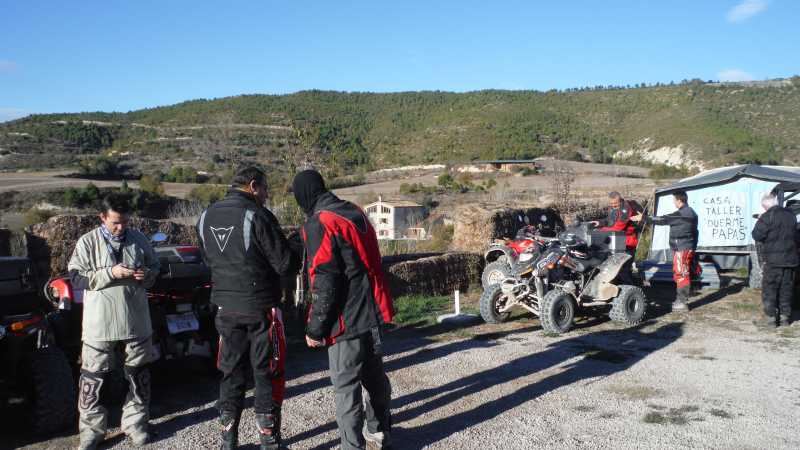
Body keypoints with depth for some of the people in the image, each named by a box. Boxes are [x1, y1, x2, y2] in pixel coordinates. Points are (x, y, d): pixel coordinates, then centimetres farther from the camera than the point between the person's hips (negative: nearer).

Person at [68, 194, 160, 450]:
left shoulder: (138, 239, 4)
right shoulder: (88, 242, -4)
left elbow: (155, 268, 14)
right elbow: (76, 278, -9)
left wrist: (147, 275, -9)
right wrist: (110, 273, -20)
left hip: (136, 322, 3)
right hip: (100, 325, -3)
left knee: (138, 376, 13)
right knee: (93, 380, 3)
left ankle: (135, 424, 29)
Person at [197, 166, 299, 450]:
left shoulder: (205, 217, 5)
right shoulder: (257, 216, -16)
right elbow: (284, 264, -15)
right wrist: (298, 258, 6)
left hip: (226, 308, 6)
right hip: (260, 307, -5)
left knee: (231, 373, 16)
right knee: (267, 376, 7)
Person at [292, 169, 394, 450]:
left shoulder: (318, 224, -14)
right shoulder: (356, 213, 11)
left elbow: (324, 283, -18)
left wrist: (315, 330, -11)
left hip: (347, 321, -8)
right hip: (375, 312, 8)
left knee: (346, 386, 2)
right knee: (374, 376, 21)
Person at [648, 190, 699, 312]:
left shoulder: (682, 214, -18)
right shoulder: (690, 212, 15)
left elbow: (663, 220, -19)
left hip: (682, 249, -10)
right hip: (688, 247, 10)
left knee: (681, 274, -5)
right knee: (680, 274, 17)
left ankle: (682, 303, -1)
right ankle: (680, 299, 25)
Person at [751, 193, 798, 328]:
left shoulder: (767, 217, -14)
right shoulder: (790, 215, 9)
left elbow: (756, 236, -12)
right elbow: (795, 236, 19)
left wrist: (759, 222, 2)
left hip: (773, 260, -6)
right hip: (790, 259, 6)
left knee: (769, 289, 1)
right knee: (786, 289, 13)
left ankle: (771, 317, 0)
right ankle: (785, 316, 18)